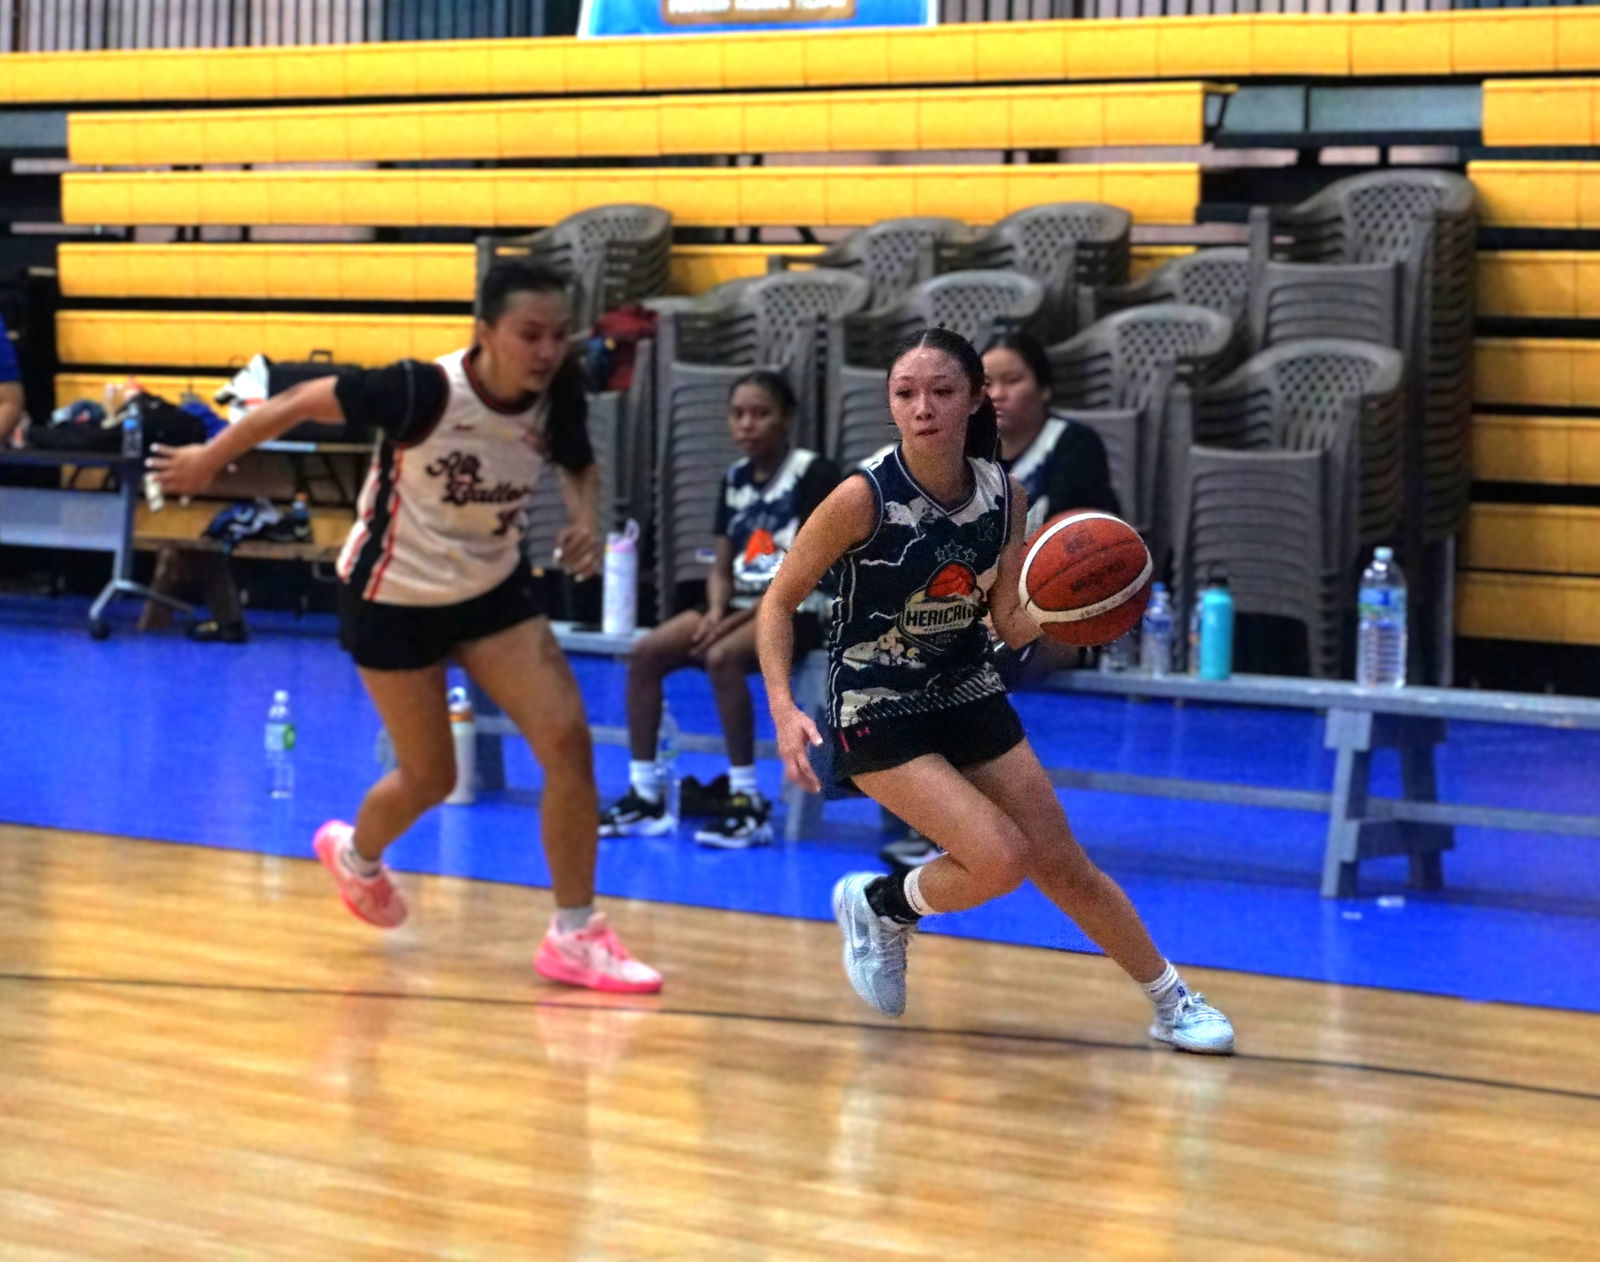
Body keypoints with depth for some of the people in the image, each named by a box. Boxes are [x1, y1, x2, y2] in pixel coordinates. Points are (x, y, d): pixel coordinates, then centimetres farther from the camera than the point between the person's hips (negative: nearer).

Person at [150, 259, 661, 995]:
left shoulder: (557, 398, -16)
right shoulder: (422, 392, -31)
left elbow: (578, 466, 7)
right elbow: (302, 401, -17)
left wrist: (586, 521, -16)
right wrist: (209, 459, -5)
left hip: (491, 589, 5)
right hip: (394, 597, -4)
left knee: (568, 739, -11)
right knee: (431, 777, 6)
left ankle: (574, 937, 0)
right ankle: (355, 855, 42)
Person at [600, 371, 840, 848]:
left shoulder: (813, 475, -10)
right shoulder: (735, 478, 11)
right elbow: (723, 566, 12)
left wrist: (735, 621, -20)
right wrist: (716, 611, -11)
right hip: (740, 606, 7)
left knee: (722, 657, -34)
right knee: (646, 653, -12)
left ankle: (749, 805, -28)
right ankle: (645, 797, -10)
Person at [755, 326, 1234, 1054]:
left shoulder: (1003, 494, -7)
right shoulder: (864, 497, -21)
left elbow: (1012, 626, -2)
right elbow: (779, 601, -12)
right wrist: (783, 709, -24)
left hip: (968, 697, 5)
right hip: (878, 714, -5)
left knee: (1063, 865, 9)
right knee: (1000, 862, -20)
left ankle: (1172, 1002, 24)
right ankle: (879, 907, 8)